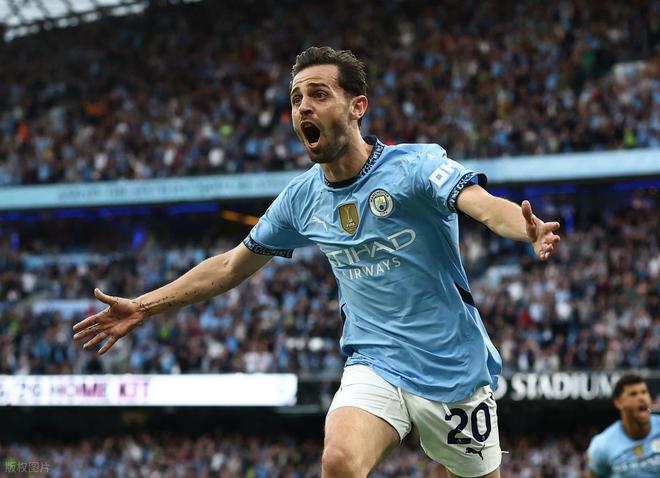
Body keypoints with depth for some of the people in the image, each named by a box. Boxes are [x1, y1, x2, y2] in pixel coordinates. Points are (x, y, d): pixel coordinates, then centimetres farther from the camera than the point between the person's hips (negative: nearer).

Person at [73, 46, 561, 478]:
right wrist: (143, 307, 13)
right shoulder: (302, 197, 1)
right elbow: (231, 266, 14)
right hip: (375, 362, 2)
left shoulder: (415, 164, -14)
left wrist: (530, 230, -55)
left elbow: (484, 204, -32)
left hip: (454, 368, -2)